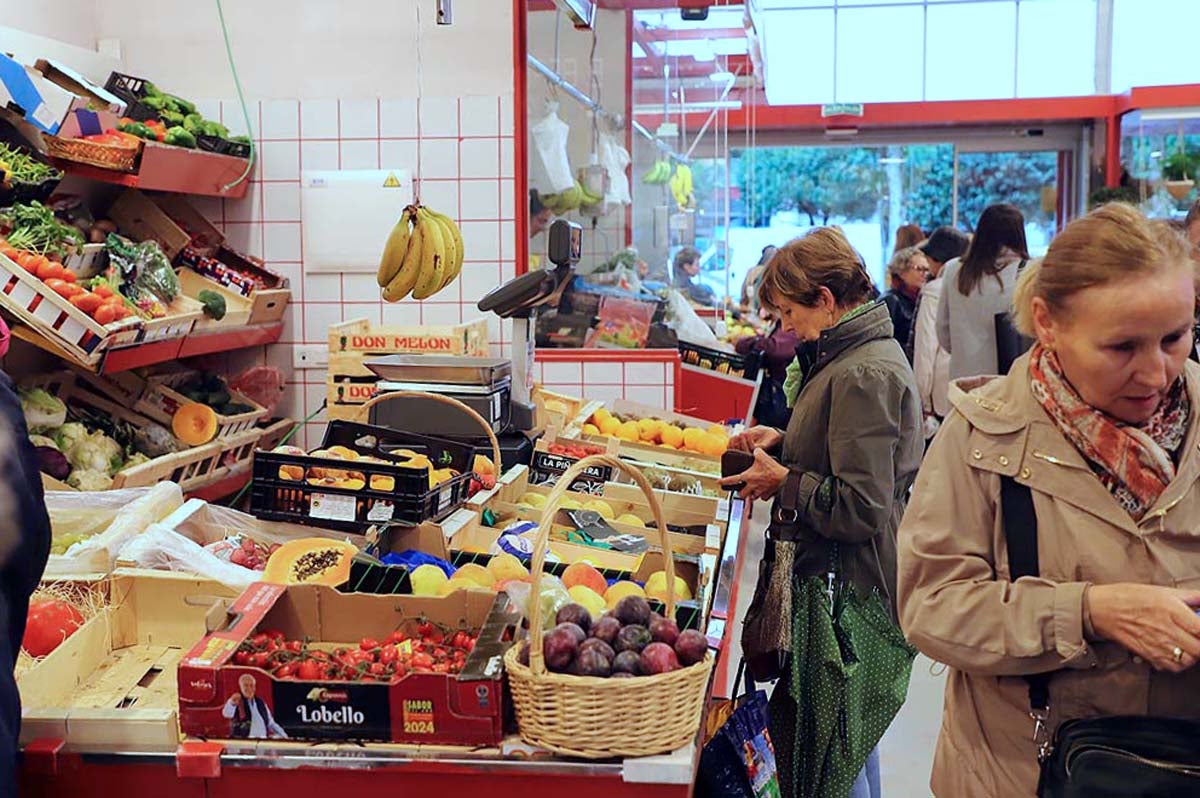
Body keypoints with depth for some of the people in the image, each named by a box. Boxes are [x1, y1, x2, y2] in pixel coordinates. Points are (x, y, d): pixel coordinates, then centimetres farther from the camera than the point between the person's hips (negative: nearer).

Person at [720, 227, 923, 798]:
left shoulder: (863, 375, -21)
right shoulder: (866, 354, 11)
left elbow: (861, 510, -24)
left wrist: (784, 482, -12)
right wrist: (783, 442, 11)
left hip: (846, 587, -11)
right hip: (854, 583, 11)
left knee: (801, 732, -3)